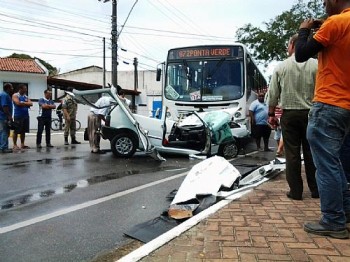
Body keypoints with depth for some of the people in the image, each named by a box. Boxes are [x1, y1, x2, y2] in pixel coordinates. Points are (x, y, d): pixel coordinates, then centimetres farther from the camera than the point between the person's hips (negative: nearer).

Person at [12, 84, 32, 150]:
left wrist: (23, 103, -10)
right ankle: (15, 145, 1)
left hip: (26, 115, 7)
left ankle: (22, 144, 14)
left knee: (23, 131, 9)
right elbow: (18, 103, -18)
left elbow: (31, 104, 4)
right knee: (16, 131, -3)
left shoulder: (26, 96, 16)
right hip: (18, 116, -6)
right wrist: (26, 103, -5)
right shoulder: (15, 95, -3)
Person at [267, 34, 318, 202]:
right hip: (310, 113, 1)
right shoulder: (316, 65, -4)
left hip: (289, 114, -1)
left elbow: (273, 94, 1)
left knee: (292, 153, 4)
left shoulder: (281, 66, -2)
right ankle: (315, 189, 18)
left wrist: (271, 114, 11)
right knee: (311, 152, 10)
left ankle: (296, 191, 7)